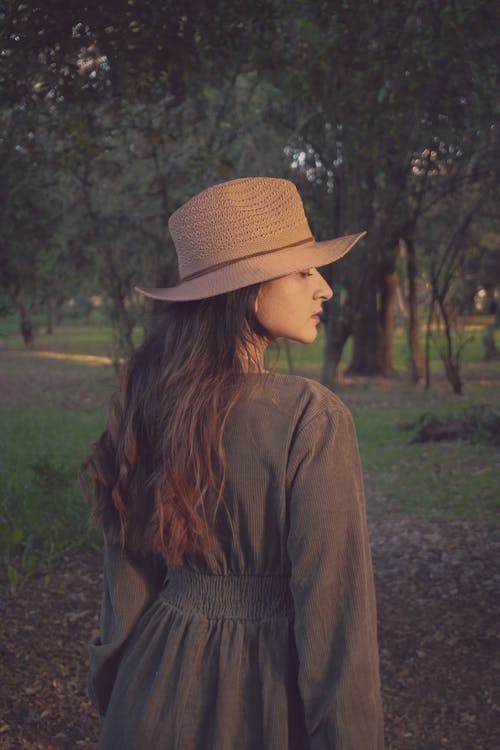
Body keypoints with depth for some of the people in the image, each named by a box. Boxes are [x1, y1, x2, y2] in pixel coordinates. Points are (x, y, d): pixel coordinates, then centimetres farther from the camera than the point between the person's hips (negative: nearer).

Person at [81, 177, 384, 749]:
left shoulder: (145, 402, -6)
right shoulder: (313, 421, -24)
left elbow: (127, 573, 3)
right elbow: (334, 613, -21)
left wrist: (115, 689, 15)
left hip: (159, 683, 5)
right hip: (270, 701, -5)